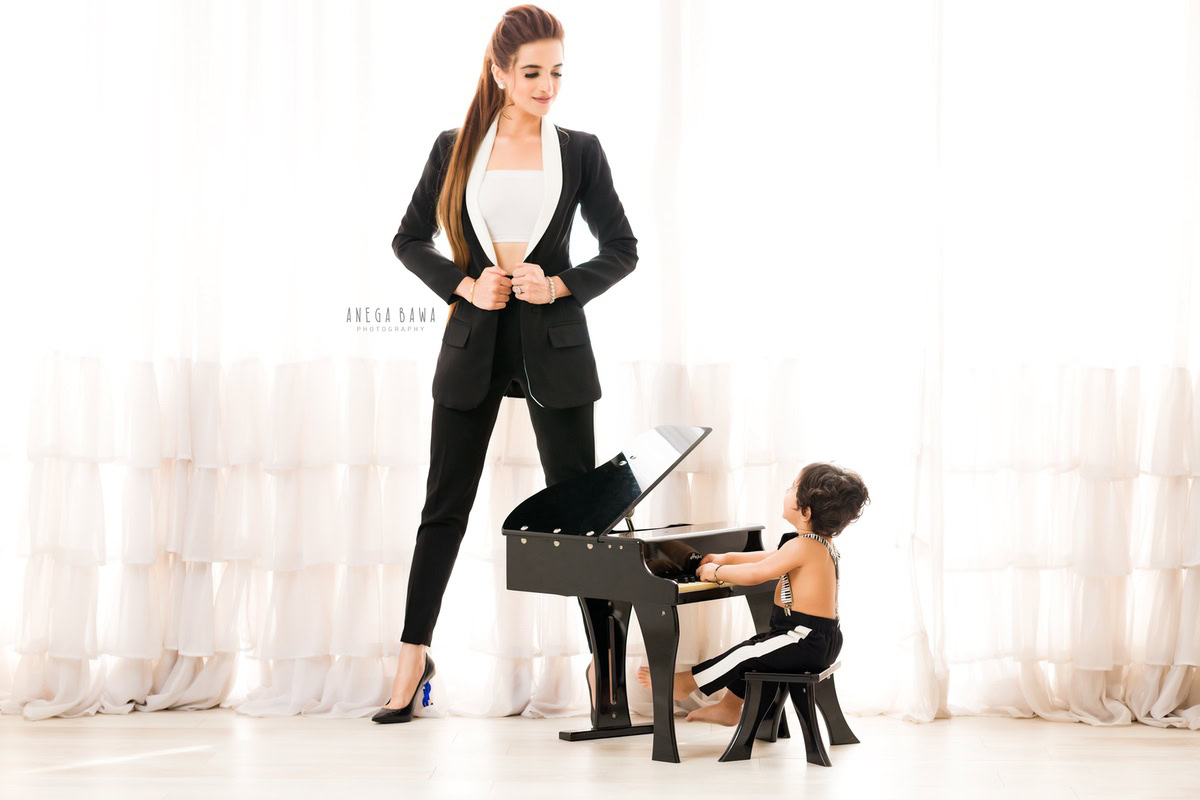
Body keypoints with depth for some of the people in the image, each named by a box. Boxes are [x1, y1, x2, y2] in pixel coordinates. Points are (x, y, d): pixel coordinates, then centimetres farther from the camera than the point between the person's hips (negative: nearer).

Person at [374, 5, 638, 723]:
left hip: (554, 345, 0)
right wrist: (464, 285, -8)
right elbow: (409, 240, 7)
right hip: (475, 341, 1)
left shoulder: (580, 151, 2)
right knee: (447, 502, 5)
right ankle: (415, 653, 16)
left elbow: (622, 250, 5)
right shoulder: (455, 149, 3)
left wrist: (560, 285, -10)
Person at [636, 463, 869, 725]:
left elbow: (755, 574, -20)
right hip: (823, 641, 10)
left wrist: (717, 572, -5)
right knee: (750, 650, 21)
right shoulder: (823, 543, 10)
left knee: (745, 655, -5)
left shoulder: (802, 546, -22)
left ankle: (685, 682, 7)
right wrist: (727, 558, 25)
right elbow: (770, 559, 22)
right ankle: (729, 707, 31)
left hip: (805, 642, -10)